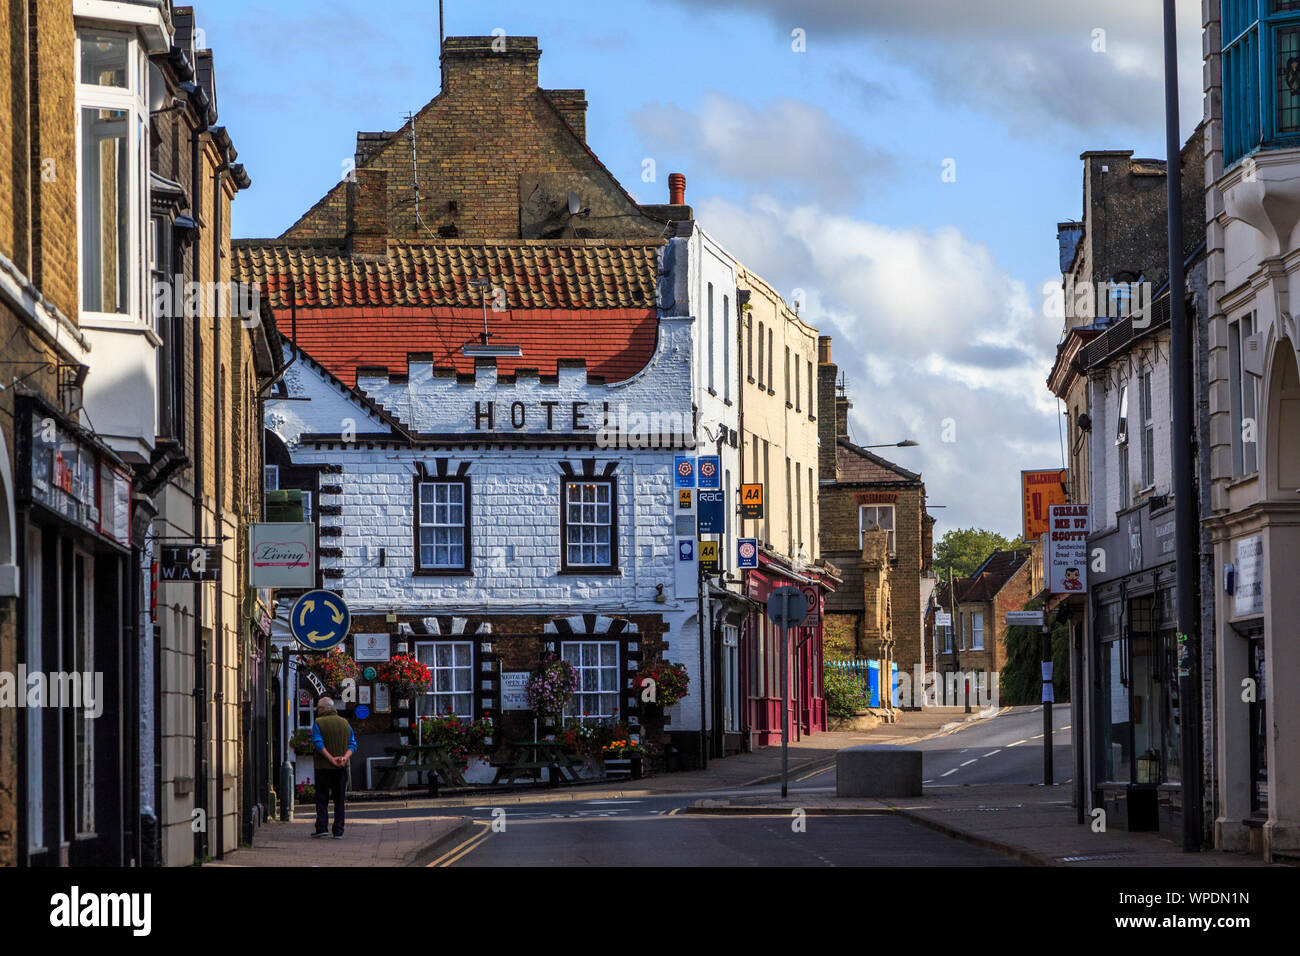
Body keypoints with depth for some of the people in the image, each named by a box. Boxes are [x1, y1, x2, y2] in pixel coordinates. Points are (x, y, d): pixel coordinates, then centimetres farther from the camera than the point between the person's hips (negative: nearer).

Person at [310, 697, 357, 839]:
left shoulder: (318, 723, -3)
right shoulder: (345, 723, 11)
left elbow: (318, 743, -15)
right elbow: (352, 744, 4)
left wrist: (331, 758, -17)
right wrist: (345, 757, -8)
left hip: (323, 768, -4)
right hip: (342, 768, 4)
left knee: (322, 799, 2)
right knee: (339, 800, 7)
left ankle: (322, 827, -9)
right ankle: (338, 831, 3)